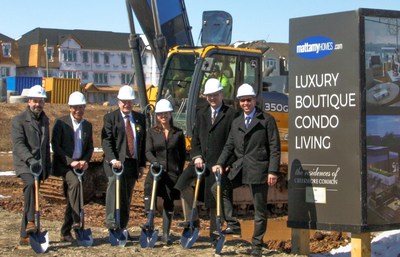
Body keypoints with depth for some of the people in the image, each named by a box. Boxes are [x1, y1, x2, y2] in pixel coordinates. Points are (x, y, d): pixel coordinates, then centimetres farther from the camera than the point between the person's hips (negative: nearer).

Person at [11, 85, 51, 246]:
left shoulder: (45, 120, 16)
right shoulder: (19, 120, -7)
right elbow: (18, 143, -20)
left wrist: (47, 165, 21)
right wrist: (30, 159, -34)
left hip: (39, 165, 7)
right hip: (24, 164, -7)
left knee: (33, 199, 7)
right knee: (30, 184, -35)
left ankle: (25, 236, 14)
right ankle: (30, 222, -38)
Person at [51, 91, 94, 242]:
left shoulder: (87, 125, 11)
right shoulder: (61, 123, -5)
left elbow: (90, 147, 15)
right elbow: (55, 146, -10)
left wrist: (85, 161, -5)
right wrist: (70, 162, -18)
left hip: (79, 165, 5)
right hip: (63, 164, -5)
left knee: (71, 198, 7)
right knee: (74, 183, -32)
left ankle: (65, 232, 17)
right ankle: (77, 221, -34)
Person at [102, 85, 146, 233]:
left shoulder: (140, 118, 15)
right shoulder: (110, 118, 3)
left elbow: (143, 142, 16)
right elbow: (106, 141, -7)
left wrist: (142, 164, 9)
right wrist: (112, 159, -21)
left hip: (133, 163, 4)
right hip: (116, 162, -4)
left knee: (127, 196, 6)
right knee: (115, 187, -22)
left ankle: (122, 228, 11)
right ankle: (111, 222, -25)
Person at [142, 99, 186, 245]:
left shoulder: (178, 133, 7)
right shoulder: (152, 132, 8)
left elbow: (183, 154, 10)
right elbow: (148, 151, -1)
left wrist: (180, 171, 2)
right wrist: (155, 162, -20)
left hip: (172, 172, 0)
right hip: (157, 170, 0)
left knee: (169, 201, 3)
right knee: (149, 188, -28)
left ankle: (166, 234, 9)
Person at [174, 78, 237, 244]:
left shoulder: (231, 114, -3)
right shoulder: (201, 114, 16)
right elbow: (195, 138, 13)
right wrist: (196, 156, -4)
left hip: (218, 162, -5)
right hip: (201, 160, 5)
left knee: (214, 196, -2)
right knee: (182, 183, -15)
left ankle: (214, 231, 12)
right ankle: (192, 218, -1)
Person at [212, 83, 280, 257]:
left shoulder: (267, 120, -2)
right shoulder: (236, 122, 15)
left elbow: (275, 148, -6)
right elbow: (229, 146, 13)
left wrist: (273, 171, -14)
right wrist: (220, 163, -4)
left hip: (258, 170, -5)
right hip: (239, 169, 5)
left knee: (260, 210, 2)